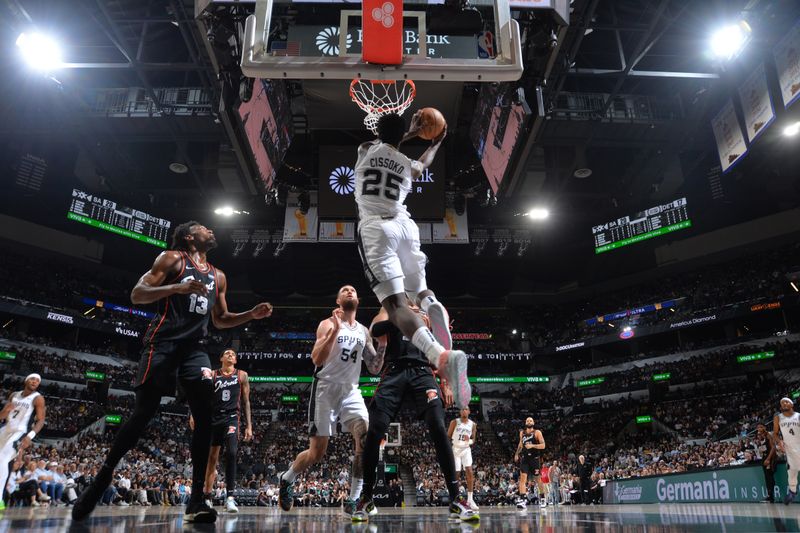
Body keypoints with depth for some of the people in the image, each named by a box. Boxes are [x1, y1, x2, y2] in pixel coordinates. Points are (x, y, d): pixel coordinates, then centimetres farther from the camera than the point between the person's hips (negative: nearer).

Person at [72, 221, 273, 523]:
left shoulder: (218, 277, 19)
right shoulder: (172, 259, 3)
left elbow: (220, 320, 26)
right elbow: (136, 295, -7)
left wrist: (251, 315, 10)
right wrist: (177, 287, -23)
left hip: (194, 348, 5)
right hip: (163, 342, -5)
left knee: (206, 416, -9)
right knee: (143, 414, -6)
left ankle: (196, 499, -6)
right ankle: (101, 479, 14)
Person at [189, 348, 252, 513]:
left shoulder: (241, 375, 9)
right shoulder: (212, 375, 9)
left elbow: (246, 402, 9)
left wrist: (249, 426, 3)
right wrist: (194, 414, -14)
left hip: (231, 418, -2)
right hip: (213, 419, 2)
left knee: (231, 453, -23)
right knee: (211, 459, 8)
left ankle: (229, 497, -23)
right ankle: (206, 497, 23)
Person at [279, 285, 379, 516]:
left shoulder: (364, 331, 11)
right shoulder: (328, 324, -4)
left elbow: (375, 369, 12)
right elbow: (316, 359, -18)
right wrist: (336, 330, -25)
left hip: (351, 391, 4)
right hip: (326, 390, -4)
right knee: (317, 452, 0)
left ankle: (354, 499, -9)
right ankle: (286, 479, 30)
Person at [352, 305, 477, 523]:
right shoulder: (389, 310, 21)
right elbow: (375, 330, -1)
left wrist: (445, 383, 9)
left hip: (422, 372, 1)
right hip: (394, 372, 0)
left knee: (439, 429, -19)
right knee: (374, 432, -12)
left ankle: (455, 500, -12)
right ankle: (366, 499, 5)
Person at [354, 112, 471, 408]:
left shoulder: (365, 150, 15)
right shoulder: (408, 165, 18)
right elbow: (425, 162, 44)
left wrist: (411, 133, 49)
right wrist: (437, 142, 59)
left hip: (375, 229, -2)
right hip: (405, 226, 3)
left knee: (396, 304, -16)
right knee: (419, 289, 23)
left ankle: (441, 356, -42)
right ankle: (433, 306, -17)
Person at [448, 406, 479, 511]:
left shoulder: (473, 424, 2)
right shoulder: (454, 422, -5)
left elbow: (473, 439, 11)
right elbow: (448, 437, -2)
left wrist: (469, 441, -13)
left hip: (466, 449, 2)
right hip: (455, 449, -2)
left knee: (470, 473, -9)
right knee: (455, 473, -1)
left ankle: (470, 499, -5)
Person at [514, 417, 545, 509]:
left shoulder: (537, 432, -5)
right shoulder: (522, 433, 9)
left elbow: (543, 446, -11)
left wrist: (532, 446, -24)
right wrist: (517, 454, 17)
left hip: (534, 458, -3)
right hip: (524, 458, 3)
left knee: (538, 479, 11)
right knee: (522, 477, -13)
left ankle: (542, 498, 32)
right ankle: (522, 499, -20)